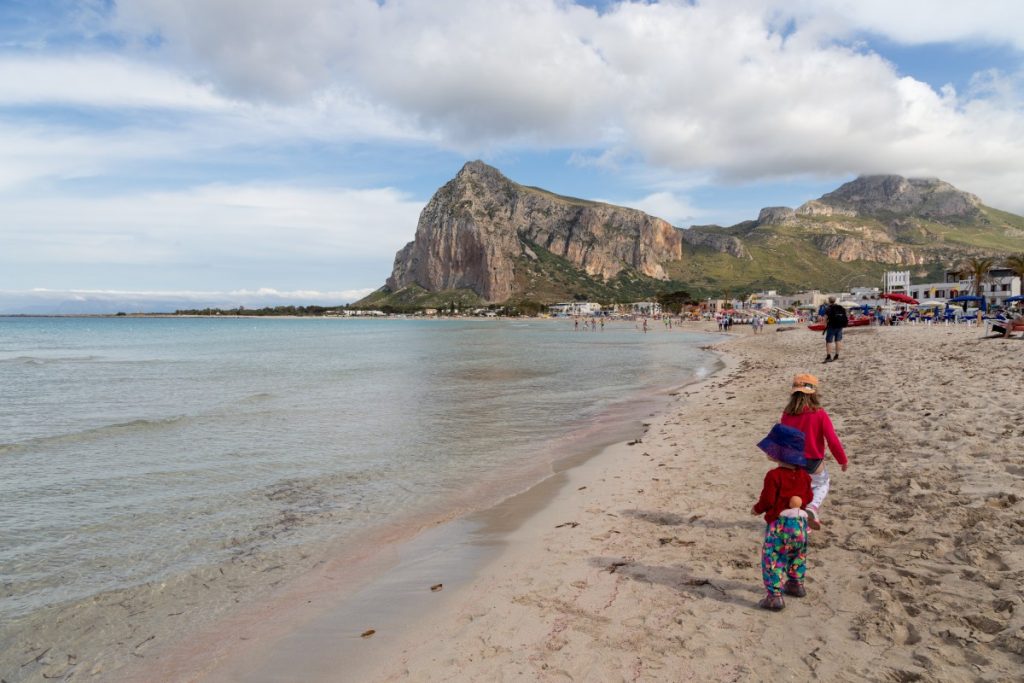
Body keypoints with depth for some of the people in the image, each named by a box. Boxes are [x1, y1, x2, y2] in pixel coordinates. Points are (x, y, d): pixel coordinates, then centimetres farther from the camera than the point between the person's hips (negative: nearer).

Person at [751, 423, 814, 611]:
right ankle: (796, 585, 43)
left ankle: (774, 596, -5)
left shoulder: (774, 475, -18)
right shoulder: (803, 475, 3)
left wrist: (756, 509, -1)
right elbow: (808, 496, 10)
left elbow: (767, 500, -18)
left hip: (779, 524, -7)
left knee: (772, 560, -2)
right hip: (800, 522, 7)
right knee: (797, 556, 27)